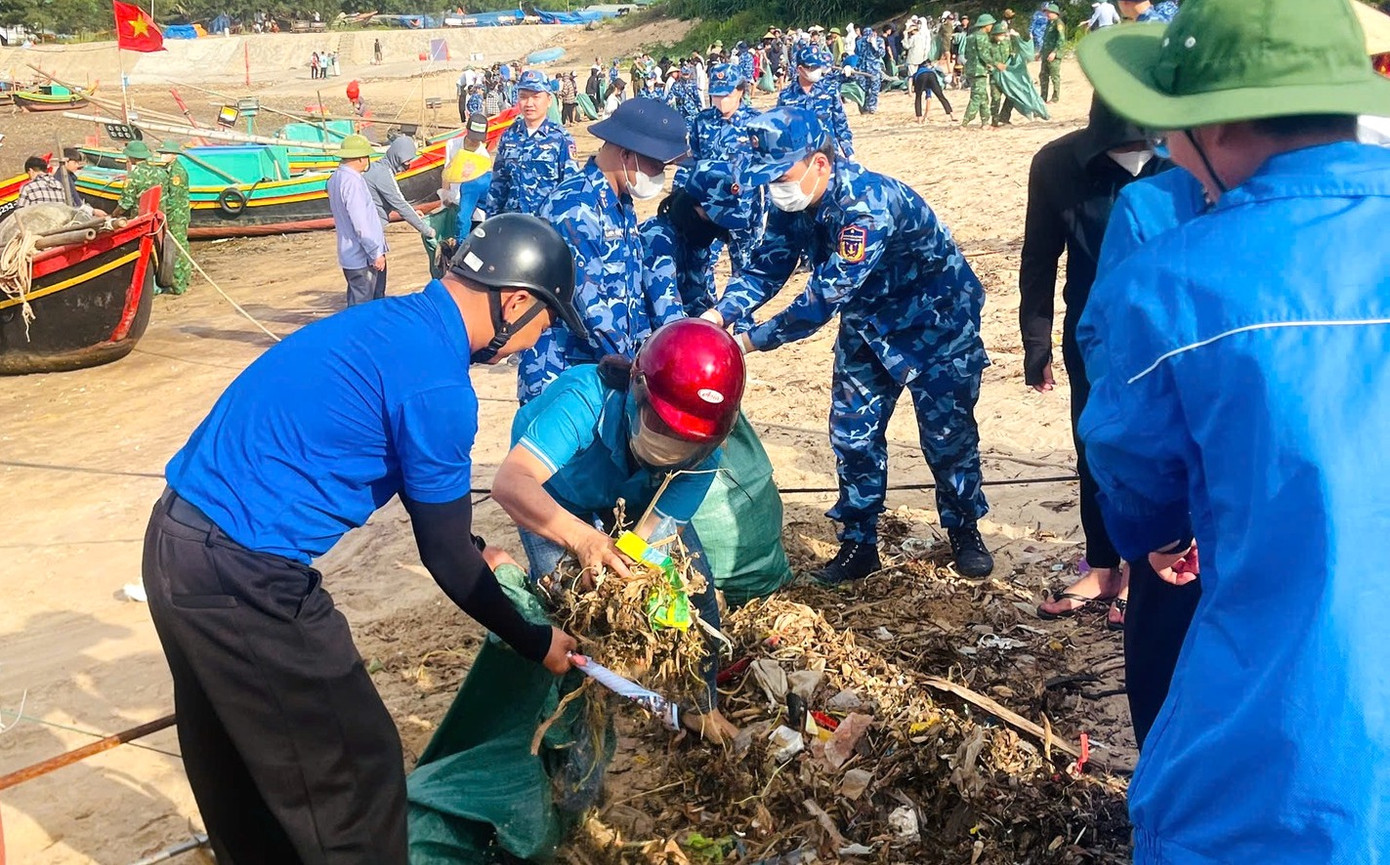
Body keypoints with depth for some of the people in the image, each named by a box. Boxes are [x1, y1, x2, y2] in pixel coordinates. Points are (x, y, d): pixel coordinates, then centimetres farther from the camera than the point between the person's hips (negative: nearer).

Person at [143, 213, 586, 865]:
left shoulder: (391, 323, 9)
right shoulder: (436, 383, -18)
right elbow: (444, 556, -8)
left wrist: (473, 552, 30)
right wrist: (535, 644, 5)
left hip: (176, 542, 10)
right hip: (243, 576, -10)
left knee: (238, 764, 26)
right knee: (353, 774, 5)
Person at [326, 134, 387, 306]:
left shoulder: (335, 178, 11)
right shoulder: (352, 181, -21)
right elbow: (360, 224, -24)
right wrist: (376, 253, -18)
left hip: (351, 254, 10)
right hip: (362, 258, -10)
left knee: (377, 297, 20)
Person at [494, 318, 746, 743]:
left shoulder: (702, 453, -33)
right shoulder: (587, 397, -47)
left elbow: (653, 534, -32)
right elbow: (510, 481, -58)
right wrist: (580, 537, -74)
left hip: (633, 498, 3)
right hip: (555, 493, -3)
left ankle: (700, 703, 16)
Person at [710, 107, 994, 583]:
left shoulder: (868, 202, -36)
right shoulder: (792, 202, -13)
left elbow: (827, 297, -39)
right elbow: (767, 267, -7)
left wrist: (751, 341, -36)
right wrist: (718, 315, -24)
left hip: (936, 323, -6)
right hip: (868, 325, 7)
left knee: (948, 433, 2)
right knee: (853, 432, 4)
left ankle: (965, 531, 24)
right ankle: (858, 542, 17)